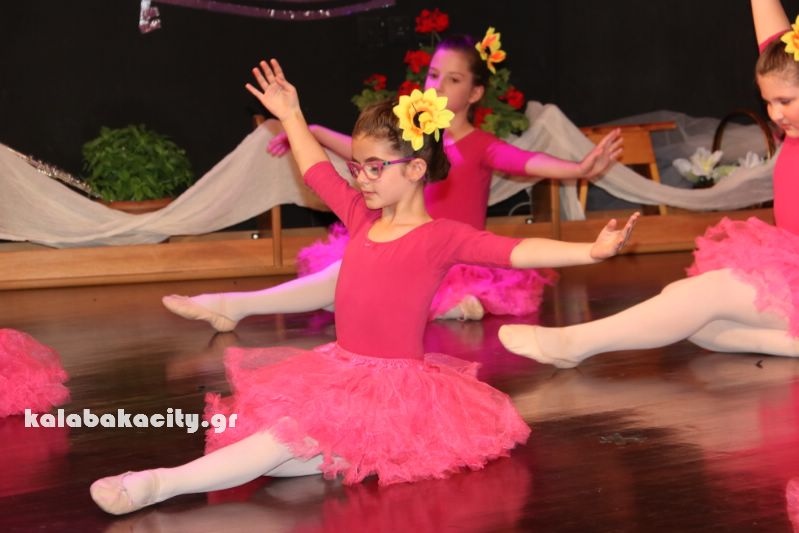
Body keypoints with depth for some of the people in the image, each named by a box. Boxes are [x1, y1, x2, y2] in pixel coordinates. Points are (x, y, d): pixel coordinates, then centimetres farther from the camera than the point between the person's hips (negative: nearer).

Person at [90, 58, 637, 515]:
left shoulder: (442, 237, -13)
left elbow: (515, 250, -25)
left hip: (396, 386, -8)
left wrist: (590, 251, -38)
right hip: (341, 371, 8)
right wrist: (292, 116, 32)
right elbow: (319, 173, 23)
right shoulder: (361, 216, 7)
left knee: (299, 441, -26)